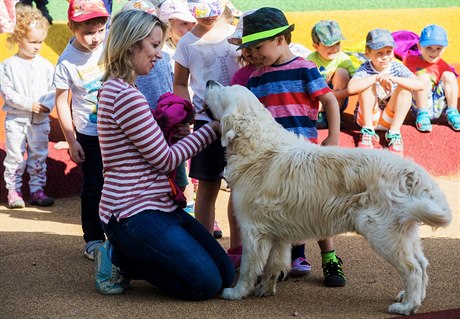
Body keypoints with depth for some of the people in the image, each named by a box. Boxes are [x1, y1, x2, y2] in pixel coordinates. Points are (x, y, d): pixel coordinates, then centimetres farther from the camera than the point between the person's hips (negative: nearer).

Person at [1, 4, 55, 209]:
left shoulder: (45, 65, 1)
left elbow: (53, 90, 3)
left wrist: (47, 105, -17)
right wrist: (29, 104, -18)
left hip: (40, 121, 3)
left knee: (39, 156, 9)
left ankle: (37, 190, 19)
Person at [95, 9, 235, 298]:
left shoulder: (116, 89, 14)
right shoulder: (126, 96, -18)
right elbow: (166, 160, -12)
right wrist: (211, 130, -3)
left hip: (158, 205, 10)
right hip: (134, 212, -10)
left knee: (226, 274, 5)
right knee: (206, 283, -14)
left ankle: (123, 257, 12)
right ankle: (119, 259, 1)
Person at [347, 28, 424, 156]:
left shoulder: (397, 68, -5)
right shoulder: (365, 69, -12)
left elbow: (420, 85, -20)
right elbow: (351, 88, -32)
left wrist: (394, 79, -34)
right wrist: (376, 78, -36)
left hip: (389, 119, 2)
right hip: (368, 117, -2)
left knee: (405, 88, -19)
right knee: (368, 84, -24)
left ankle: (394, 133, -20)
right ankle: (368, 132, -20)